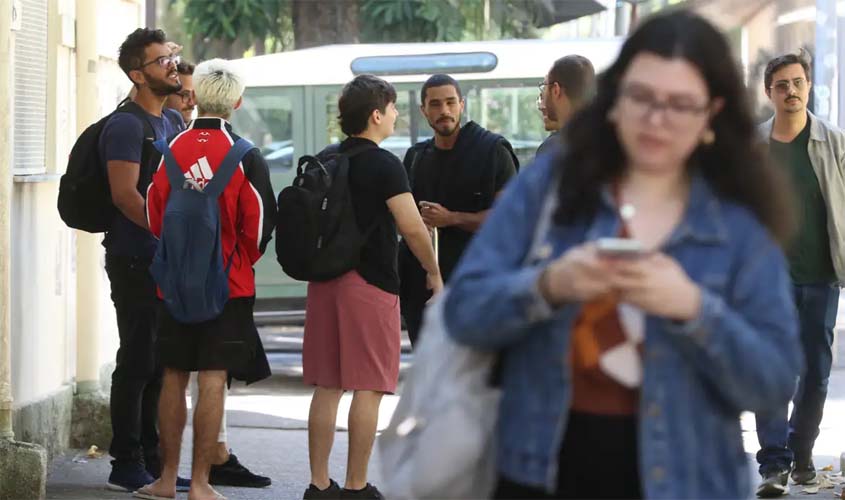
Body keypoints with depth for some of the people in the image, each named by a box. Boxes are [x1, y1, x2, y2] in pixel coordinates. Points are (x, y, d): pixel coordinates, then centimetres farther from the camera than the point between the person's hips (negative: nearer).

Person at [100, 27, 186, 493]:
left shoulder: (173, 122, 15)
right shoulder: (127, 125, -12)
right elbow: (125, 195, -20)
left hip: (166, 259, 8)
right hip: (136, 261, -8)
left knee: (159, 364, 12)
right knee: (137, 362, -5)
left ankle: (151, 461, 19)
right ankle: (126, 465, 1)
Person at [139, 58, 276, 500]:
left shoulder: (169, 150, -1)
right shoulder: (245, 156, -9)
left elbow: (152, 217, 6)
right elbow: (259, 223, -6)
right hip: (228, 283, -3)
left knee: (173, 378, 11)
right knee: (212, 381, 0)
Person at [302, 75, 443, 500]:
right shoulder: (384, 165, -10)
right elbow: (412, 228, -14)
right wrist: (434, 273, -1)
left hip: (324, 281, 7)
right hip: (370, 283, -7)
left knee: (326, 387, 9)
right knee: (368, 388, -2)